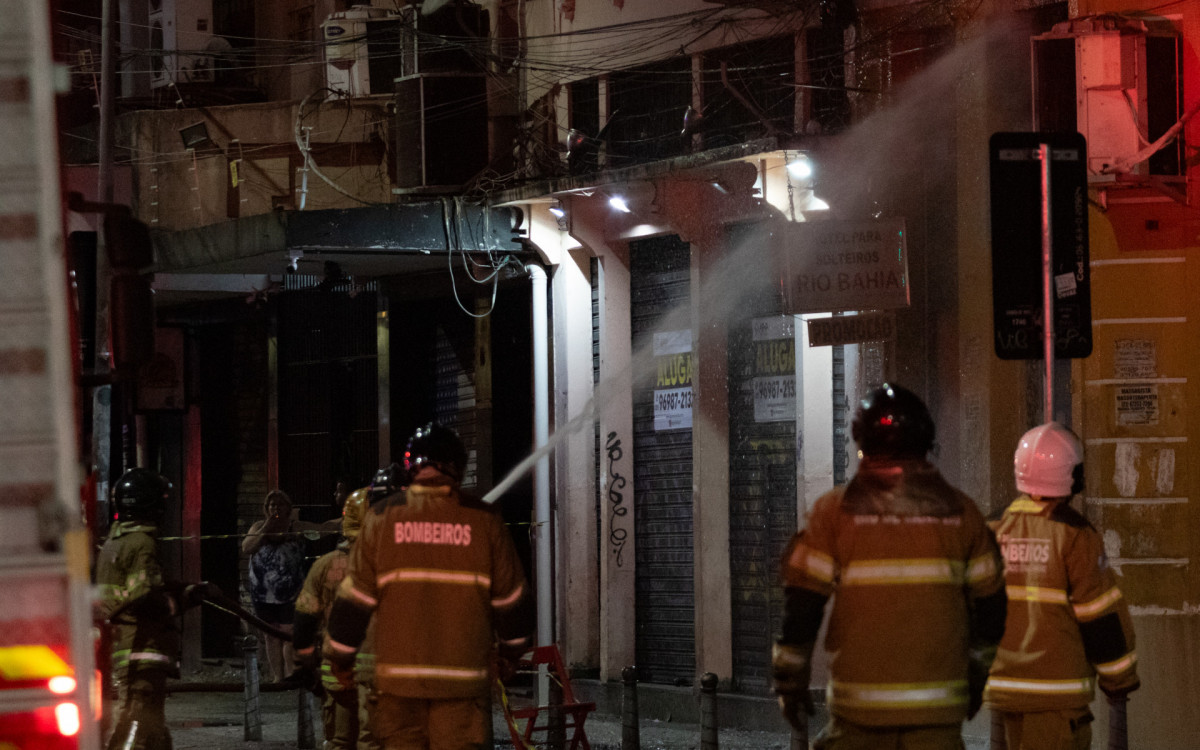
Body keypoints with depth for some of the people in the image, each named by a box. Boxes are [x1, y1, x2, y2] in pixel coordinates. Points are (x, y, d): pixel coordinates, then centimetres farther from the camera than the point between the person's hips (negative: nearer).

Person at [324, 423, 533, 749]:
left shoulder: (384, 521, 1)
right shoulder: (483, 521, 0)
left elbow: (354, 598, 2)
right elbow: (509, 598, 9)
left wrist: (339, 658, 14)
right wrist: (512, 649, 26)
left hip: (399, 673, 1)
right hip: (464, 675, -1)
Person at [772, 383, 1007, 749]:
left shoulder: (835, 509, -2)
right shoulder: (959, 511, 5)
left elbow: (801, 605, -3)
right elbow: (988, 605, 12)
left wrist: (789, 680, 8)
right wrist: (976, 674, 26)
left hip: (860, 703, -1)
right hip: (938, 702, 1)